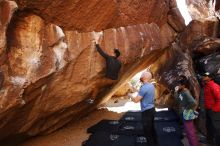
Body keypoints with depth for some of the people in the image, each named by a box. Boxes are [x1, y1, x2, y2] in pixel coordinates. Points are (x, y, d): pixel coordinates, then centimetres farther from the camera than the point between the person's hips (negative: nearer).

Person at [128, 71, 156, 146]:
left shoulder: (144, 87, -24)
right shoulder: (151, 85, 4)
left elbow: (136, 100, -22)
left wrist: (130, 95, -2)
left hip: (146, 111, -9)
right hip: (151, 109, 9)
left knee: (147, 130, 5)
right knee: (151, 127, 22)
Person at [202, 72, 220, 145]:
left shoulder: (214, 86, -17)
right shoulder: (206, 86, 12)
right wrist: (206, 108, 16)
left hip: (214, 110, -10)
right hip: (208, 110, 10)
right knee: (208, 125, 21)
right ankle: (209, 139, 37)